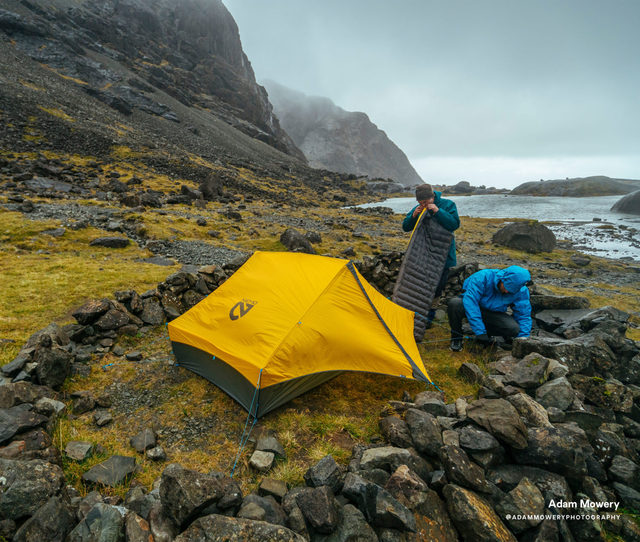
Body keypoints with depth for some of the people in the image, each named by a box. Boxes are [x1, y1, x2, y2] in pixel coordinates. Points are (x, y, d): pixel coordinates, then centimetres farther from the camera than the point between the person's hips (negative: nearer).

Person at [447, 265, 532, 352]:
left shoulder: (521, 292, -15)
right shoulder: (483, 277, -30)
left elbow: (524, 316, -8)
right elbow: (470, 303, -36)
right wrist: (480, 332, -37)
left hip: (493, 312, 3)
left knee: (514, 329, -26)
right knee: (455, 303, -38)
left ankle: (487, 333, 6)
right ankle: (456, 337, -13)